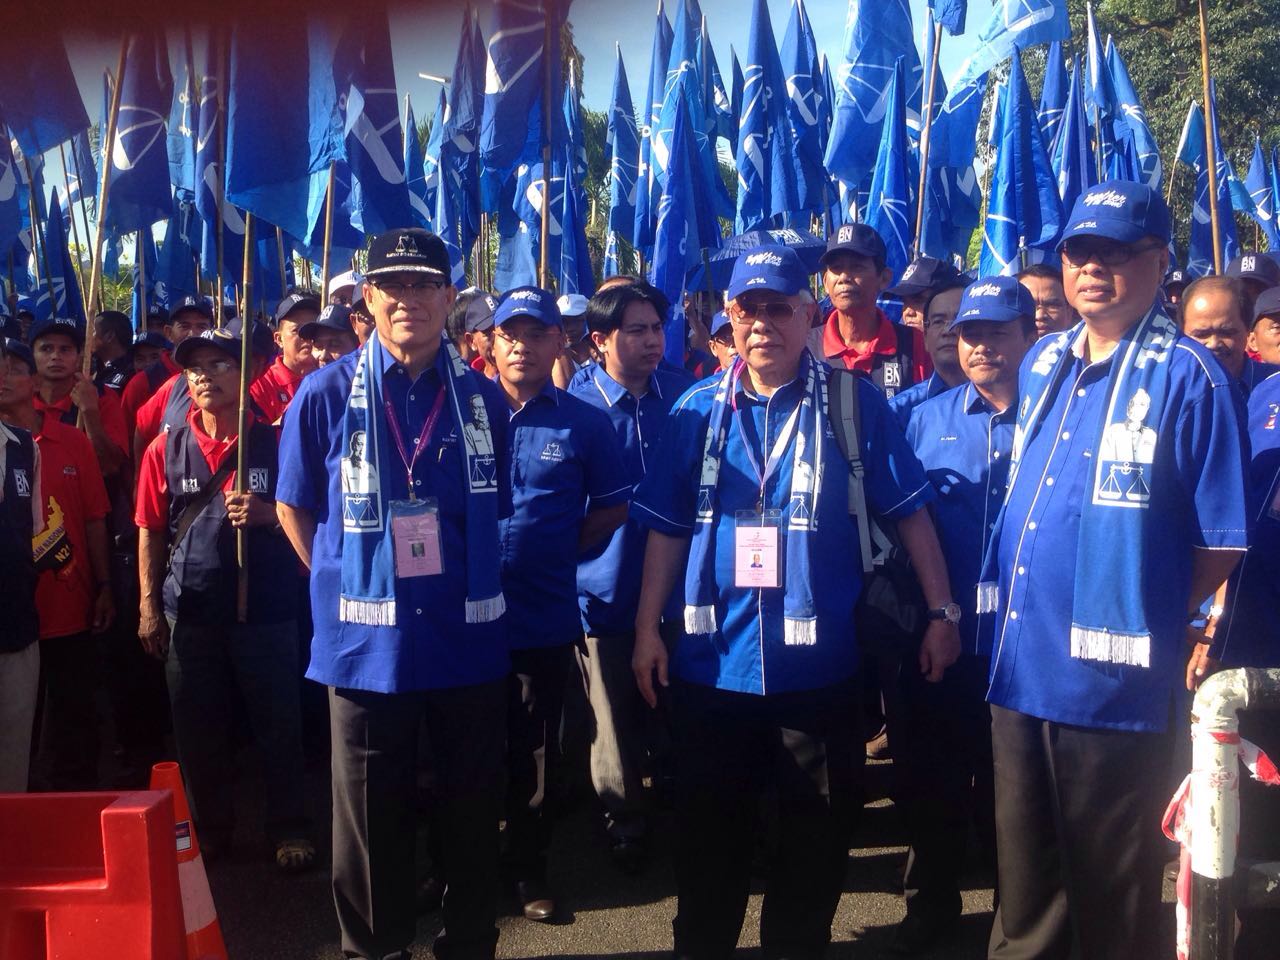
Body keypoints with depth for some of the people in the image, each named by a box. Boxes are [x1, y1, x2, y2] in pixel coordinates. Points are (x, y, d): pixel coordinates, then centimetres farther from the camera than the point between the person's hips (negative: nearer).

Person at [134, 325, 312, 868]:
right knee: (198, 731, 12)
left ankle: (288, 831, 21)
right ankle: (210, 832, 29)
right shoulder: (166, 449, 4)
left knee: (277, 727, 6)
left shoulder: (274, 443, -1)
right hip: (189, 612, 2)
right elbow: (150, 532, 6)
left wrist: (268, 514, -18)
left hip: (265, 608, -2)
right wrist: (148, 607, 2)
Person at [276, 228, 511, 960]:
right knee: (371, 818, 11)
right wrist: (347, 584, 5)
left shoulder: (484, 398, 2)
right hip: (369, 642, -1)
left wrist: (471, 581, 10)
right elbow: (295, 507, 7)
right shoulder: (327, 393, -3)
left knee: (474, 809, 13)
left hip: (471, 638, 2)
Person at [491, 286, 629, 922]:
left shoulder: (585, 423, 0)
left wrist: (560, 549, -2)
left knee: (535, 748, 13)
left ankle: (528, 865, 31)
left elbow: (612, 507, 8)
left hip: (545, 615, 0)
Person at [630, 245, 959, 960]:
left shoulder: (855, 403, -3)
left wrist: (944, 612, -3)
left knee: (818, 830, 13)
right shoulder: (698, 411, 3)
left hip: (819, 664, -1)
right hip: (712, 664, 2)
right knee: (709, 829, 13)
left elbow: (910, 511, -1)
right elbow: (668, 528, 6)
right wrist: (648, 629, 4)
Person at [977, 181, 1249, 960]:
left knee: (1111, 894, 11)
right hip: (1020, 666, 6)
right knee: (1024, 882, 21)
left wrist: (1145, 621, -1)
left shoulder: (1188, 378, -11)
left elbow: (1222, 544, -9)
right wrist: (1008, 607, 12)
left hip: (1114, 681, -6)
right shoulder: (1043, 363, 9)